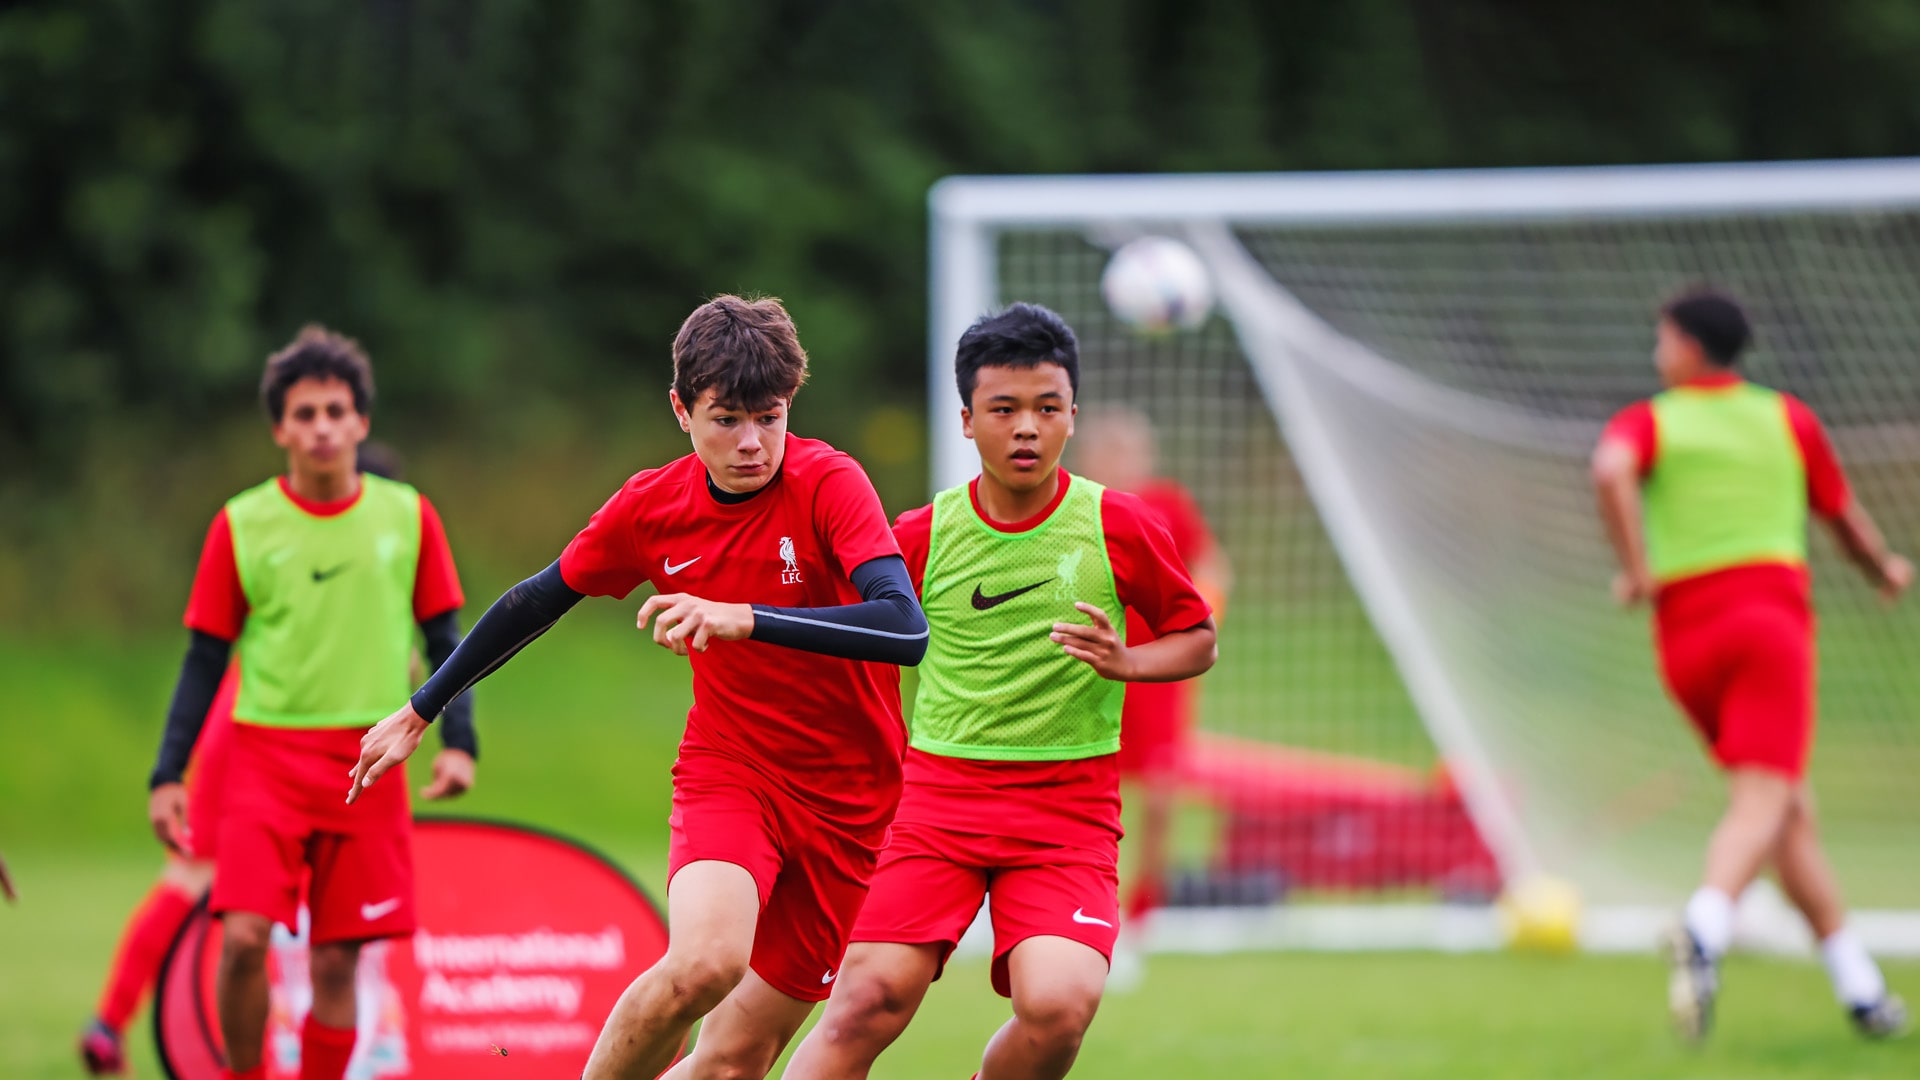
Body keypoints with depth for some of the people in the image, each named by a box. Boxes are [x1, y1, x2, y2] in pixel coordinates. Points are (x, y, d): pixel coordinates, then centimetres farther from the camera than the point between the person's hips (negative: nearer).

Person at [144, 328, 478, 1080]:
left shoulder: (407, 517, 5)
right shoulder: (240, 526, 2)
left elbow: (443, 639, 11)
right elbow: (204, 660, 7)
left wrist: (458, 742, -3)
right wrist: (167, 776, 1)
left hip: (369, 765, 1)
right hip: (265, 757, -1)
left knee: (337, 963, 1)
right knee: (243, 938, -16)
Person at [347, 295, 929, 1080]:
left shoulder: (828, 483, -15)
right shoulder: (651, 507, -4)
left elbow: (906, 630, -30)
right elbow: (537, 602, 14)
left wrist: (746, 618, -41)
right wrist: (420, 713, 22)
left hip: (848, 802, -1)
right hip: (728, 774, 1)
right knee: (704, 961, -30)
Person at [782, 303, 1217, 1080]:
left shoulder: (1119, 527, -1)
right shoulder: (923, 536, 2)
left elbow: (1198, 640, 9)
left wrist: (1121, 661, -10)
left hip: (1069, 805, -1)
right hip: (940, 793, 1)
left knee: (1058, 1004, -23)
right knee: (869, 1002, -13)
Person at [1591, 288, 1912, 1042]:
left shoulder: (1647, 424, 8)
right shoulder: (1788, 420, 14)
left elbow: (1610, 470, -16)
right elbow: (1845, 517, 24)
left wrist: (1636, 571, -11)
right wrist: (1886, 571, 43)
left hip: (1685, 635, 2)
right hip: (1770, 610, -2)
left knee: (1790, 811, 13)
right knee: (1762, 805, -16)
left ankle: (1860, 986, 14)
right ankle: (1703, 933, -45)